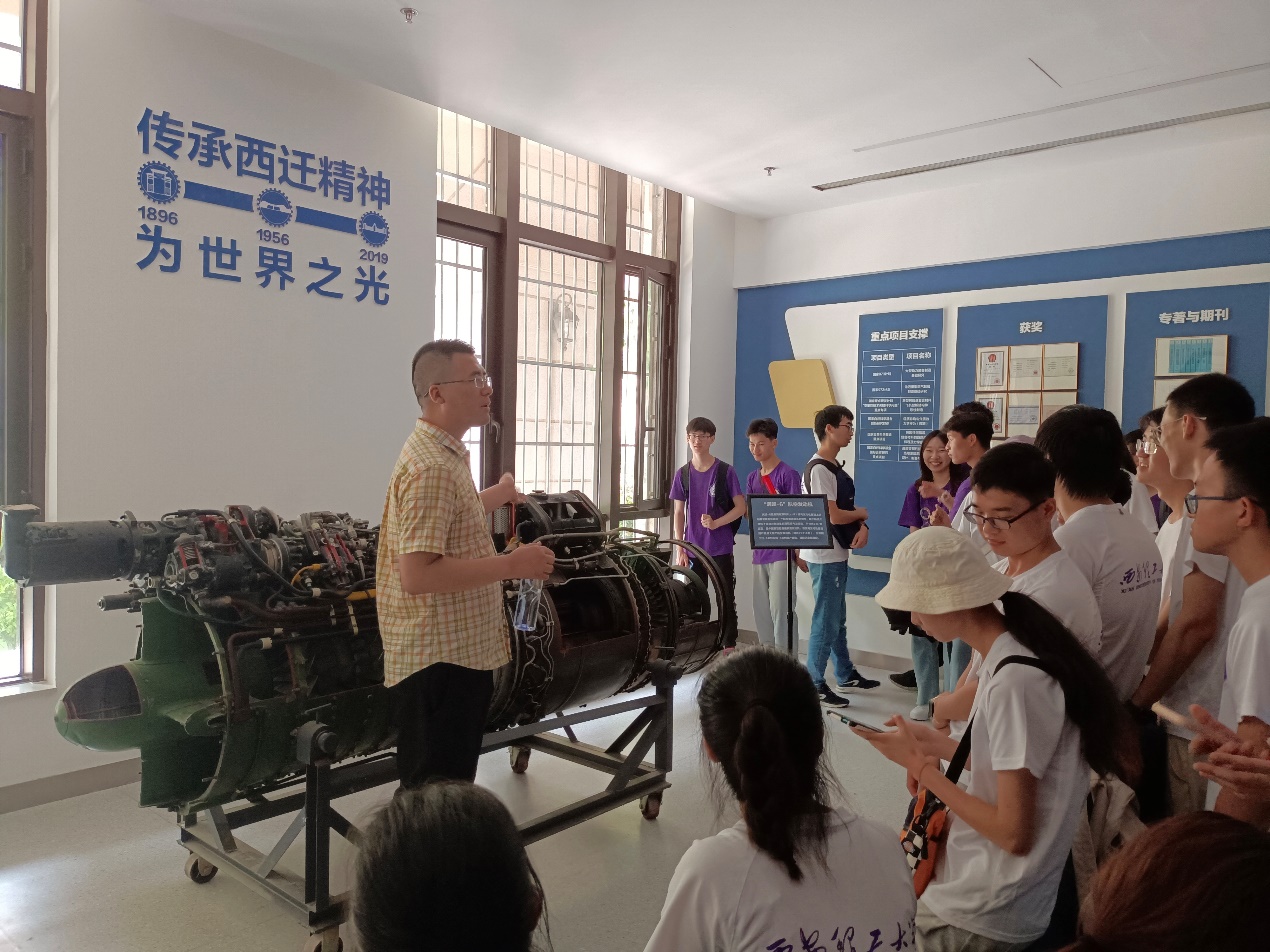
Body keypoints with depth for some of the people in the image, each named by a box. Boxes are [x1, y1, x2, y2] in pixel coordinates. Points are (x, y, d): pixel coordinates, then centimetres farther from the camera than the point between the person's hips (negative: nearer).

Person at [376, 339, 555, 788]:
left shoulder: (443, 453, 12)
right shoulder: (430, 467, -22)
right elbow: (417, 575, -29)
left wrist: (497, 496, 35)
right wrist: (510, 565, -25)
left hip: (459, 649, 10)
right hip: (440, 658, -10)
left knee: (451, 779, 22)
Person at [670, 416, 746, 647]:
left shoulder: (725, 472, -5)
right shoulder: (683, 474, 4)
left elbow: (741, 507, -3)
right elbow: (679, 513, 7)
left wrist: (715, 523, -19)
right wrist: (679, 549, 0)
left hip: (721, 548, -2)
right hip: (693, 549, 3)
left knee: (726, 600, 5)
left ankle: (729, 648, 15)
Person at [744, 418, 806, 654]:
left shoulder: (788, 474, -8)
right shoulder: (752, 478, 13)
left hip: (782, 552, -7)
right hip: (760, 552, 7)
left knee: (780, 608, -7)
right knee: (761, 609, 12)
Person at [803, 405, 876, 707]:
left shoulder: (835, 466, 14)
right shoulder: (819, 469, -17)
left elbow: (848, 506, 14)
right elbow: (833, 515, -22)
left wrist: (862, 527, -7)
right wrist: (862, 514, -4)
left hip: (837, 554, 10)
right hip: (825, 556, -10)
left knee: (837, 619, 19)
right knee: (826, 621, -3)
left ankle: (846, 674, 32)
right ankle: (815, 684, 6)